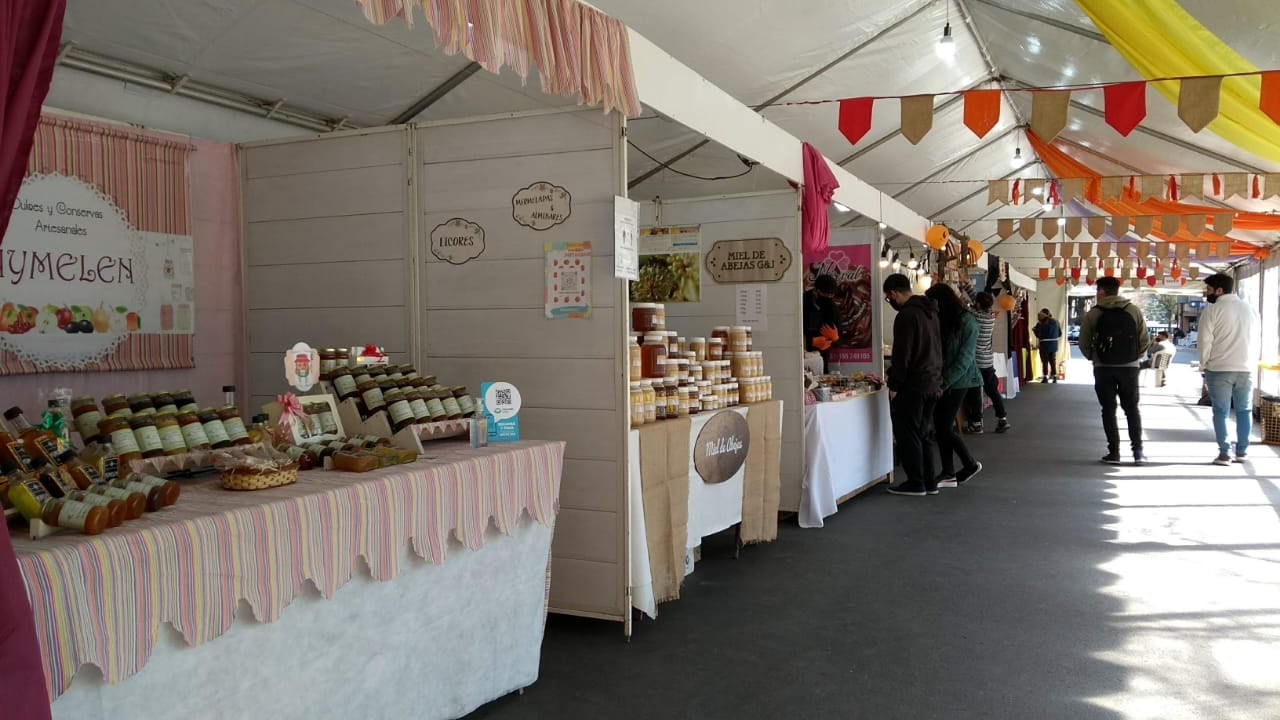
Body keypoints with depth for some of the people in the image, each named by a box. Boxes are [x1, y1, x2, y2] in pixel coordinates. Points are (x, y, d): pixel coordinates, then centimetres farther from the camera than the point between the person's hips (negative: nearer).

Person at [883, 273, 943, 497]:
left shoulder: (906, 315, -16)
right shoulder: (929, 311, 13)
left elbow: (902, 353, -20)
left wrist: (894, 384, -15)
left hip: (912, 385, -9)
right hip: (932, 383, 9)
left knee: (908, 434, -1)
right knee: (924, 433, 14)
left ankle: (916, 483, 3)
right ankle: (929, 482, 17)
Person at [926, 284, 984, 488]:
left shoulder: (966, 322, -10)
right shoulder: (937, 321, 6)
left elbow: (964, 358, -14)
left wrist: (945, 383, -18)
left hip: (957, 382, -6)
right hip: (940, 382, 6)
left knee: (945, 427, -6)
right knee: (940, 427, 5)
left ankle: (971, 464, 13)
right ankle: (949, 473, 13)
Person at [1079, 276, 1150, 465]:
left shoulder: (1094, 314, -3)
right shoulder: (1134, 310, 2)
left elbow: (1084, 344, -3)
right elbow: (1145, 340, 1)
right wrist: (1133, 356, 16)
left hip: (1103, 368, -1)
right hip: (1129, 367, 1)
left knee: (1108, 410, 7)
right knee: (1132, 408, 11)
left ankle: (1114, 452, 5)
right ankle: (1138, 451, 6)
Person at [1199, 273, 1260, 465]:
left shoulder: (1213, 310, -8)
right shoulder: (1250, 309, 11)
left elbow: (1205, 341, -9)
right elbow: (1256, 341, 14)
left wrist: (1204, 365, 1)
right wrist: (1251, 363, 18)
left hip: (1219, 368, -4)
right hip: (1246, 368, 5)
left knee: (1221, 412, 1)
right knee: (1244, 410, 13)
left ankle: (1224, 453, -1)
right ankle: (1242, 451, 15)